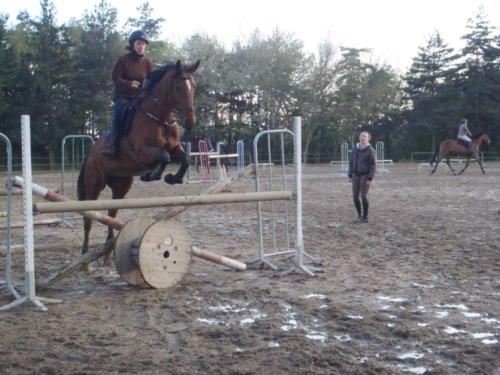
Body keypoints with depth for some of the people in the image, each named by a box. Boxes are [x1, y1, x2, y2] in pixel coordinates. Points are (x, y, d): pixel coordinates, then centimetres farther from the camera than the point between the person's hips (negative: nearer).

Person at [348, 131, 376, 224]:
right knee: (355, 197, 2)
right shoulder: (355, 149, 7)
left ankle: (365, 217, 4)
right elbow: (351, 162, 12)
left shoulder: (370, 150, -10)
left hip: (365, 176, -6)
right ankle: (360, 215, 19)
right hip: (356, 175, 6)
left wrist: (370, 179, -18)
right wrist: (350, 176, 7)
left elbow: (373, 165, -12)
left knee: (363, 196, -8)